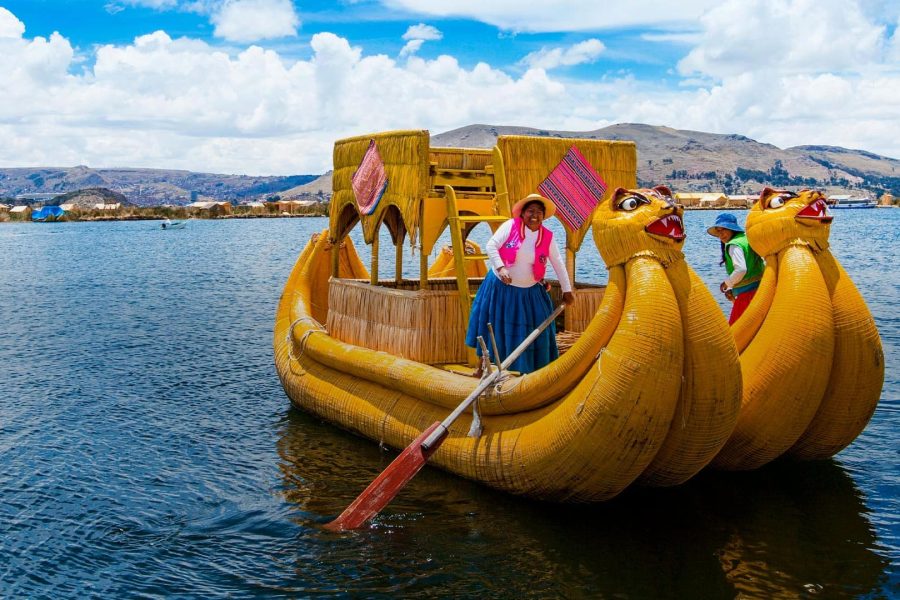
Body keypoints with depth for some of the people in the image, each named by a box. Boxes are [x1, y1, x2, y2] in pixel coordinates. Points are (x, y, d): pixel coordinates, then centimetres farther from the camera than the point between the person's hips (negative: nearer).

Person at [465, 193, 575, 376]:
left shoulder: (547, 237, -5)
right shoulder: (510, 226, -12)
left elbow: (558, 264, 1)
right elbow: (491, 246, -16)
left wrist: (567, 290, 4)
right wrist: (500, 268, -30)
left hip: (529, 292, 2)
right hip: (500, 286, -2)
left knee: (531, 330, 3)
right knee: (490, 324, 7)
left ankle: (526, 368, 20)